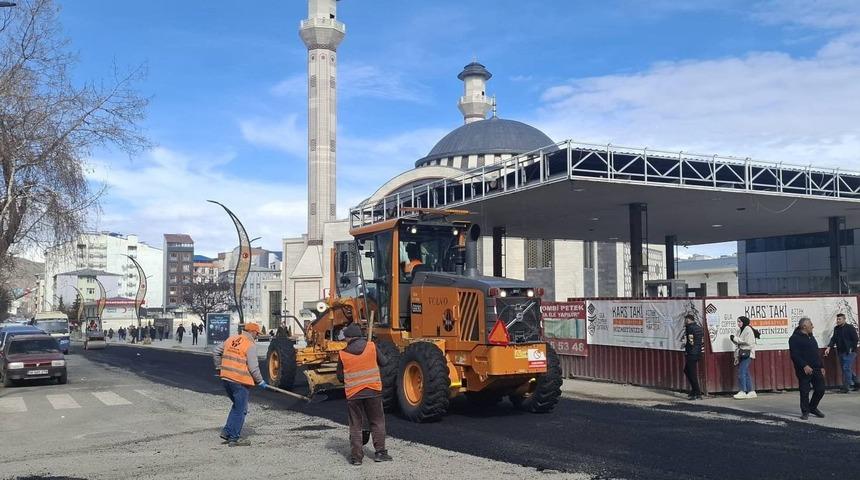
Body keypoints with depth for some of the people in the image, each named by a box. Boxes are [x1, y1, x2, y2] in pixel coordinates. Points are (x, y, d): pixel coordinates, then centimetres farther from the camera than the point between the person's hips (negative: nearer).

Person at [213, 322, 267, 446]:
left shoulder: (231, 339, 10)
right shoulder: (250, 345, -11)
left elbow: (216, 352, 17)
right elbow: (253, 367, -14)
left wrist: (219, 368, 25)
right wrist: (260, 381, -2)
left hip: (225, 377, 7)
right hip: (239, 381, -7)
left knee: (237, 406, 23)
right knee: (240, 410, 5)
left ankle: (227, 431, 19)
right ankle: (234, 438, 9)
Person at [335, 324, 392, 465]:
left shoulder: (343, 354, -3)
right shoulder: (371, 346, -2)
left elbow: (340, 377, 4)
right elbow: (384, 362, 6)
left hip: (353, 394, 0)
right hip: (373, 391, 0)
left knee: (355, 426, 9)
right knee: (377, 422, 13)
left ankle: (356, 456, 7)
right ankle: (380, 452, 10)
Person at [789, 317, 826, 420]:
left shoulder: (811, 337, 18)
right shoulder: (795, 338, -9)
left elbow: (816, 353, 23)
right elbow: (794, 355, -18)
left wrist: (821, 366, 17)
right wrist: (804, 366, -25)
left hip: (816, 369, 7)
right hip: (804, 371, -7)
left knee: (820, 389, 6)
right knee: (804, 391, -2)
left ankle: (813, 408, 24)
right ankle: (805, 412, 10)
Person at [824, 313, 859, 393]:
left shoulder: (850, 328, -7)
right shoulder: (836, 329, 12)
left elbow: (855, 339, -9)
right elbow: (833, 339, 9)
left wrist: (852, 349, -13)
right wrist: (828, 348, -4)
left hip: (849, 352, -7)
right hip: (841, 352, 7)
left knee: (847, 369, -10)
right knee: (848, 369, 13)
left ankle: (846, 387, -7)